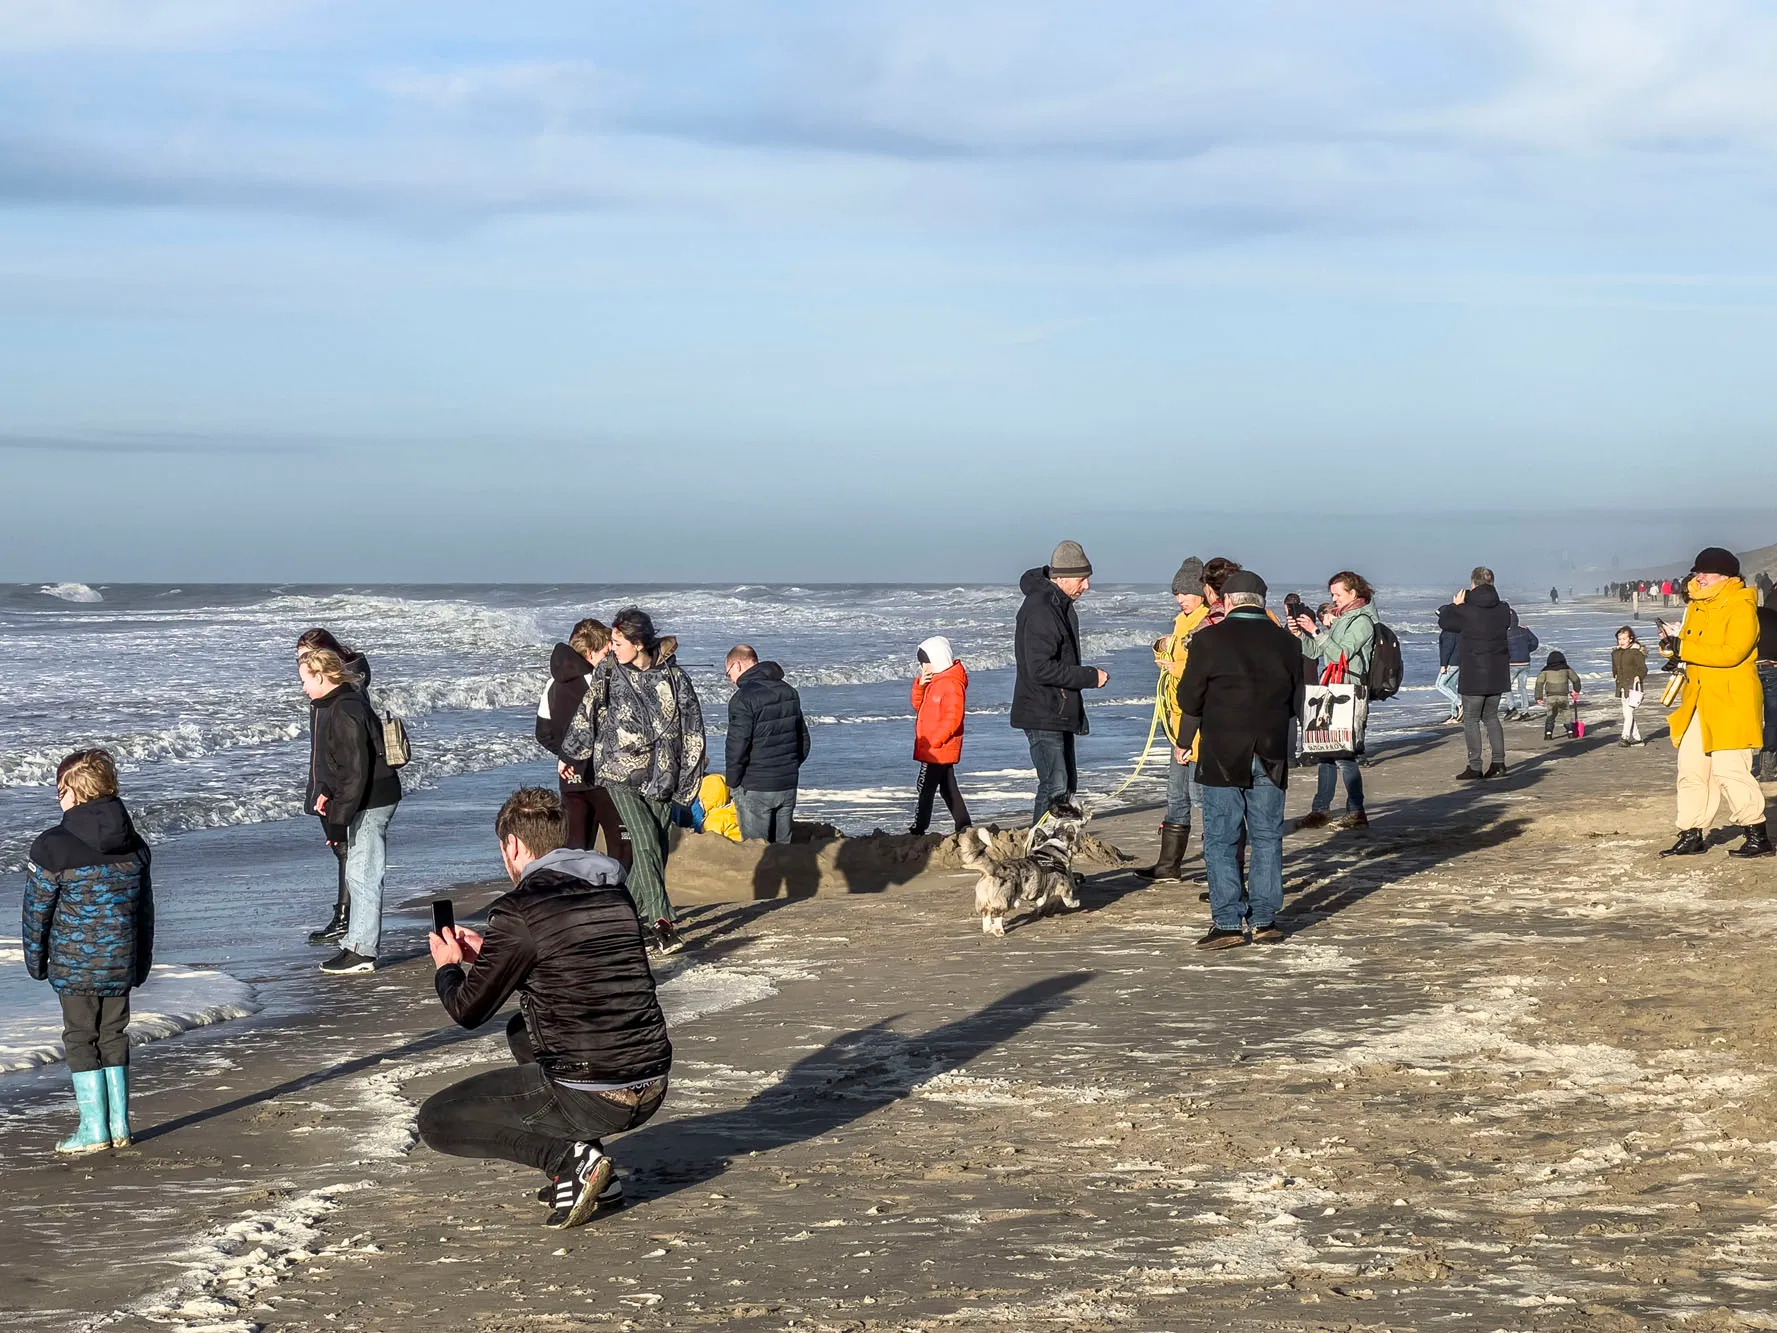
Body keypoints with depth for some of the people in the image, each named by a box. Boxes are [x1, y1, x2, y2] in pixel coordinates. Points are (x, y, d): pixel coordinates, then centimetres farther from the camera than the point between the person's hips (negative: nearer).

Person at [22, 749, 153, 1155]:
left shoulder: (53, 847, -13)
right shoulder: (135, 846, 3)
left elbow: (38, 909, -8)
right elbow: (144, 909, 11)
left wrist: (36, 960, 5)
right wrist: (142, 964, 20)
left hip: (73, 965, -4)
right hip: (121, 963, 5)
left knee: (81, 1039, 5)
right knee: (114, 1035, 14)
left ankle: (94, 1128, 4)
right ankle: (119, 1125, 16)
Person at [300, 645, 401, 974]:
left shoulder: (345, 711, -21)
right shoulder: (331, 706, 12)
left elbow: (356, 770, -24)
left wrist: (340, 817, -23)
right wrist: (325, 791, 6)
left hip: (371, 802, -11)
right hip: (368, 800, 11)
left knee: (361, 874, -7)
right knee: (359, 875, 15)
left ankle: (361, 951, -4)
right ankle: (357, 943, 22)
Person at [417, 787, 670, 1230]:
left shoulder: (519, 910, -11)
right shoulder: (613, 892, 10)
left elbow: (468, 1011, -2)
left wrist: (447, 968, 21)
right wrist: (486, 954, 34)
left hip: (589, 1097, -7)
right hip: (652, 1089, 7)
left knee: (435, 1121, 9)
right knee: (523, 1029, 34)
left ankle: (568, 1158, -7)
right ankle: (582, 1165, 19)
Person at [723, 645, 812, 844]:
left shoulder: (743, 699, -15)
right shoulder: (789, 692, 10)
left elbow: (737, 747, -16)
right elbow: (804, 740, 16)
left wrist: (733, 782, -4)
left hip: (755, 789, -7)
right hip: (788, 785, 7)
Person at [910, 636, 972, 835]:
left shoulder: (951, 684, -16)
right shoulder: (934, 681, 15)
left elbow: (953, 718, -22)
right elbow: (918, 706, 20)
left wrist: (935, 740, -23)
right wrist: (920, 686, 2)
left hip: (939, 749, -10)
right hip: (930, 748, 10)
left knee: (926, 788, -8)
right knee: (948, 788, 13)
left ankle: (919, 828, -7)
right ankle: (963, 825, 17)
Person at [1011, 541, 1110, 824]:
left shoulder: (1061, 604, 13)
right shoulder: (1039, 610, -21)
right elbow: (1041, 669, -27)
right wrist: (1091, 676, -20)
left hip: (1061, 713, 10)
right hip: (1042, 715, -10)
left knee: (1067, 782, 14)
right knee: (1054, 785, -15)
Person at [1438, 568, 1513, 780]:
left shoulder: (1466, 611, -13)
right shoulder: (1502, 609, 0)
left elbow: (1444, 621, 2)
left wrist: (1455, 605, 19)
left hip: (1473, 674, -5)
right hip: (1497, 674, 5)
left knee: (1471, 719, 2)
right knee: (1491, 716, 17)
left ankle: (1474, 767, -2)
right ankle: (1498, 762, 11)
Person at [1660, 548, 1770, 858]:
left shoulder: (1741, 608, -11)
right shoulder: (1697, 607, 16)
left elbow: (1733, 652, -23)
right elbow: (1689, 643, 23)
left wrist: (1684, 648, -24)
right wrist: (1676, 652, -2)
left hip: (1730, 704, -9)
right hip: (1697, 703, 9)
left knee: (1729, 770, -12)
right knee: (1691, 769, 8)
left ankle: (1758, 836, -3)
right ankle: (1691, 836, 15)